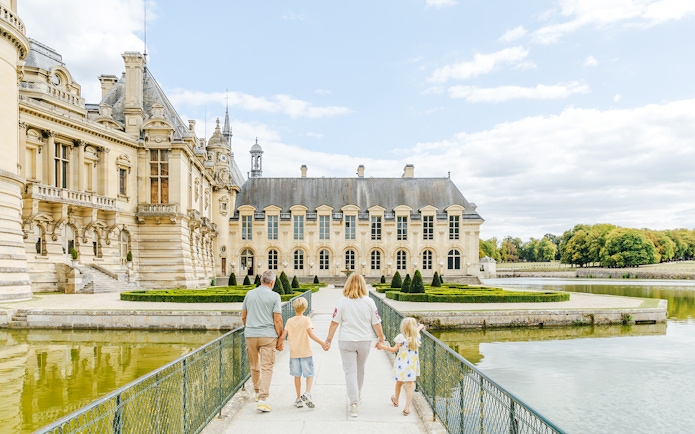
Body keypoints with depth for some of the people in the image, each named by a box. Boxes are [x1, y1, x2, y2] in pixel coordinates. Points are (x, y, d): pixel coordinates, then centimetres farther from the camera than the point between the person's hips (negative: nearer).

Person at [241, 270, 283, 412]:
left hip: (250, 335, 4)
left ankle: (258, 392, 36)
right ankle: (262, 399, -10)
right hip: (268, 336, -4)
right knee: (266, 368, -3)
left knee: (254, 367, 19)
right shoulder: (274, 296, -6)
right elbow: (277, 320, -9)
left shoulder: (249, 294, 7)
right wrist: (280, 338, -1)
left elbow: (243, 317, 14)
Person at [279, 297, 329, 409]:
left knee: (297, 376, 10)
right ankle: (307, 393, -14)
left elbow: (283, 337, -1)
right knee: (309, 374, 6)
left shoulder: (289, 321, 3)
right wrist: (322, 343, -14)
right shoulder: (306, 320, -6)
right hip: (306, 352, -3)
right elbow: (311, 334, -17)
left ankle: (299, 399, 14)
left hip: (294, 353, 3)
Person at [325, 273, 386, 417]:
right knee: (360, 369, 21)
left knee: (350, 371, 2)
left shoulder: (343, 302, -9)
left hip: (346, 341, -2)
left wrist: (328, 340, -1)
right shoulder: (369, 302, -5)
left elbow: (334, 323, -10)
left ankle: (353, 403, -7)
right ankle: (357, 396, 41)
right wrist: (381, 339, 11)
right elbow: (376, 324, -3)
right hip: (365, 340, 3)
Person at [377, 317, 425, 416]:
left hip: (401, 364, -2)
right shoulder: (417, 336, 0)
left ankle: (396, 400, 42)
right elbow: (416, 330, 23)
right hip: (412, 365, 2)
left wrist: (383, 346, -4)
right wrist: (420, 327, 46)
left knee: (399, 382, 18)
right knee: (409, 385, 1)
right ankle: (407, 407, -5)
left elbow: (394, 349, -14)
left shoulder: (401, 337, -14)